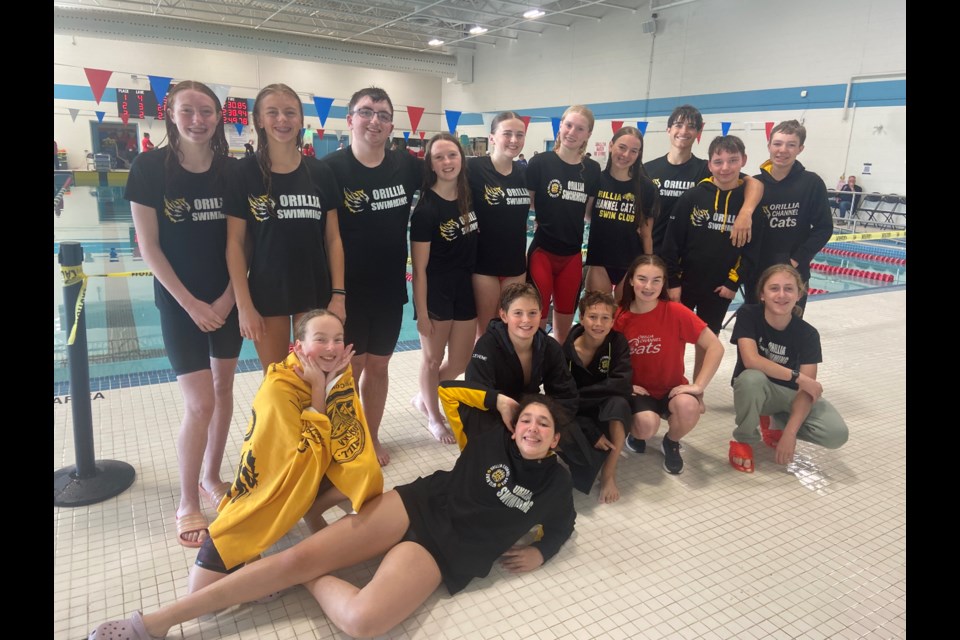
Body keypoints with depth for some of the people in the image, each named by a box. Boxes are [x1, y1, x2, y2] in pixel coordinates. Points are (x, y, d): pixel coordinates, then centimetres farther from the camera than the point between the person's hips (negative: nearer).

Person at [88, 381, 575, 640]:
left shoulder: (555, 481, 7)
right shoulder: (492, 436, 7)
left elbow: (563, 522, 24)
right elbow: (444, 392, 10)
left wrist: (541, 552, 6)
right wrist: (499, 399, 8)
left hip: (444, 550, -1)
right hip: (417, 506, 2)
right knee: (299, 557, -10)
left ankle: (316, 581, 3)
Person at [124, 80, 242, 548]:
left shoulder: (233, 170, -3)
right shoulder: (150, 167, -9)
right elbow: (149, 247, -9)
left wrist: (227, 299, -8)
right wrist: (191, 303, -13)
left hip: (228, 299, 3)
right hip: (180, 302, -3)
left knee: (223, 390, 12)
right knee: (200, 404, -6)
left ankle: (211, 477, 33)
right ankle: (186, 505, 13)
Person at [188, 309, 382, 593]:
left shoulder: (341, 374, -10)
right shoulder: (278, 388, -26)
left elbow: (349, 442, -18)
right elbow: (306, 455, -26)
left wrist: (331, 384, -27)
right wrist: (318, 388, -29)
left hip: (317, 474, 5)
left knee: (366, 472, -26)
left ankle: (311, 513, -1)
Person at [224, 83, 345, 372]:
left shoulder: (320, 172, 1)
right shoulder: (244, 172, -4)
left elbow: (333, 239, 2)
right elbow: (235, 243, -4)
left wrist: (338, 293, -4)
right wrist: (244, 304, -9)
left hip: (315, 292, 2)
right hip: (266, 293, -1)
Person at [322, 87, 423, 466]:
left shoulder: (407, 165, 1)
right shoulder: (330, 168, -10)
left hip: (391, 289, 4)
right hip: (347, 290, -4)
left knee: (378, 365, 15)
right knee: (348, 368, 7)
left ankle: (372, 437, 32)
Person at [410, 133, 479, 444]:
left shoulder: (469, 195, 2)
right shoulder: (426, 208, -17)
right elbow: (419, 268, -16)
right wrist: (422, 313, -16)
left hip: (466, 288, 6)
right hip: (435, 291, -6)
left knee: (460, 362, 14)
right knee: (432, 359, 11)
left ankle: (423, 398, 41)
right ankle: (434, 417, 34)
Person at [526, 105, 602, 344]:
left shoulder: (592, 169, 3)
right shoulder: (540, 162, -7)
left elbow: (591, 211, 12)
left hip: (573, 254, 4)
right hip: (542, 251, -3)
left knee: (564, 326, 14)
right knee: (537, 321, 2)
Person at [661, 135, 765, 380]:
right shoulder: (692, 196, -9)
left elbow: (751, 248, 0)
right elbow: (672, 242, -7)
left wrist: (734, 283, -6)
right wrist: (672, 281, -8)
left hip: (720, 287, 2)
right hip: (685, 282, -1)